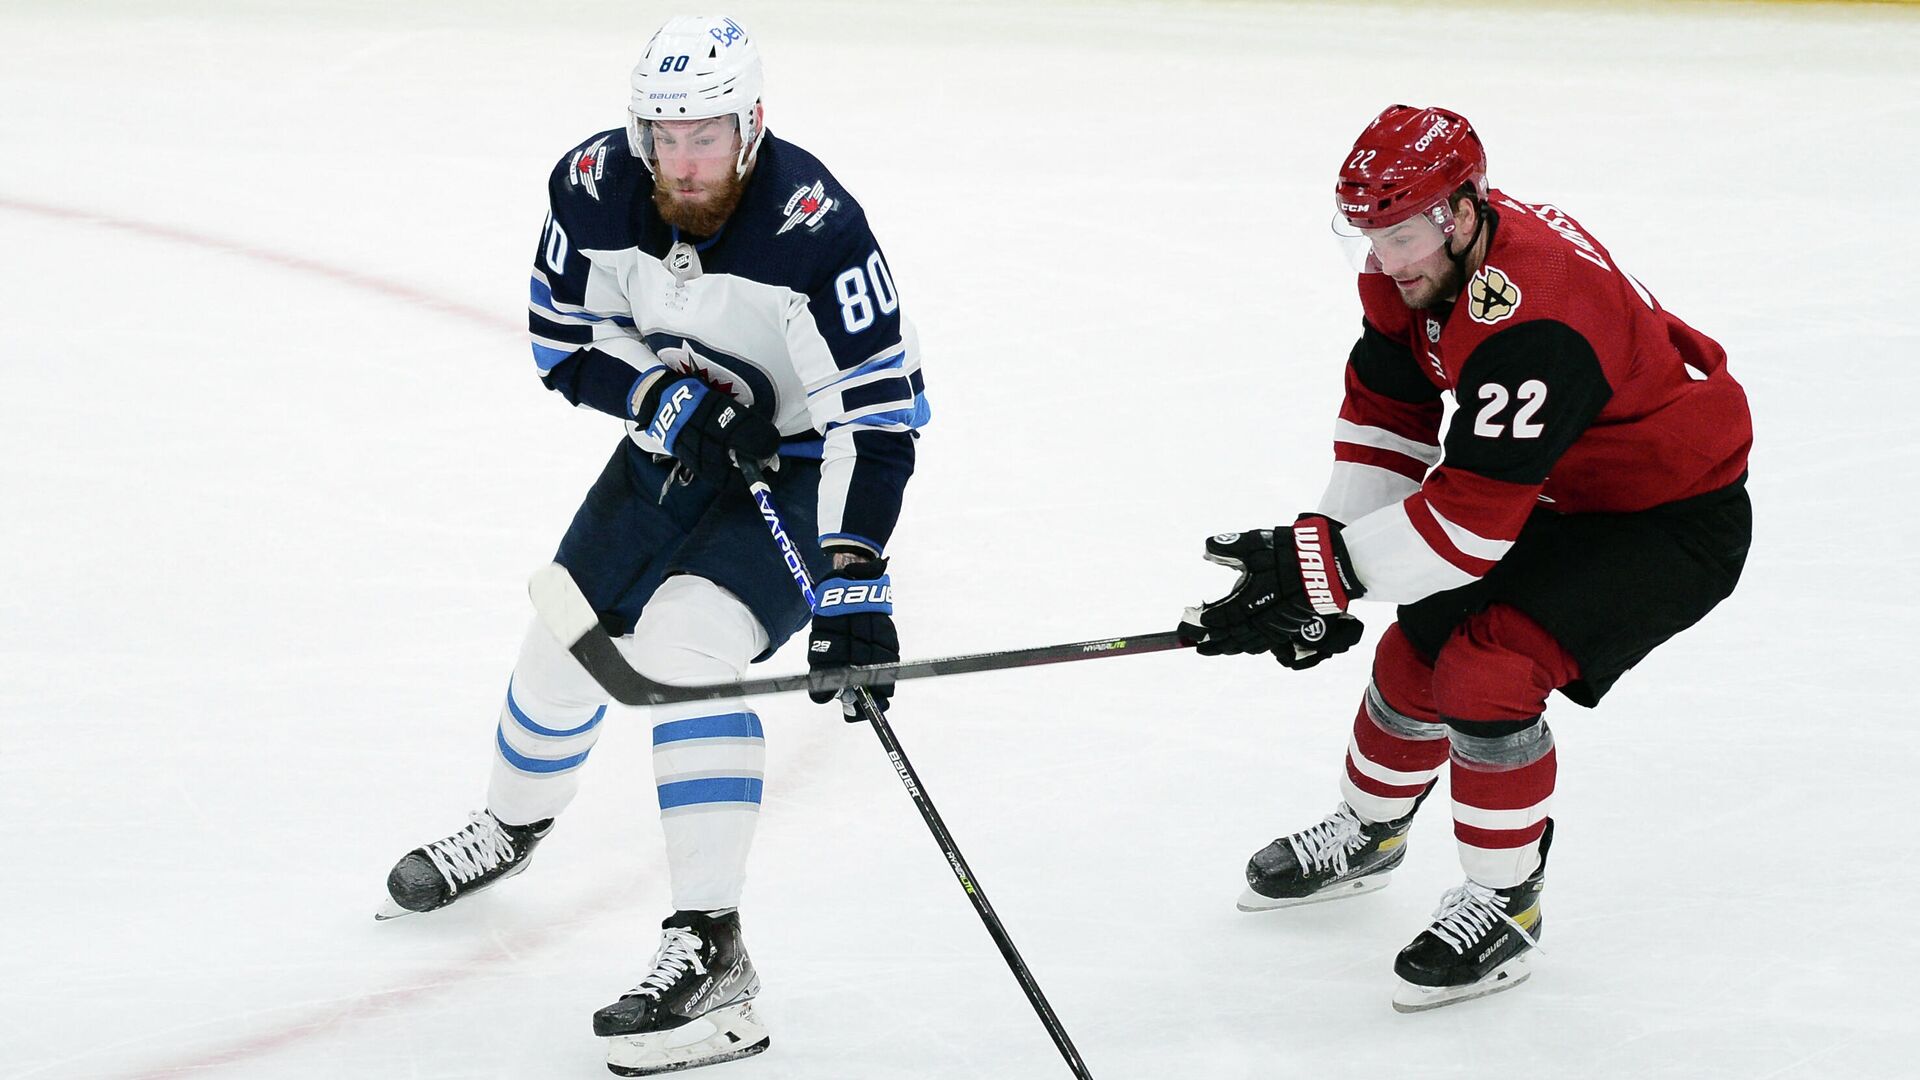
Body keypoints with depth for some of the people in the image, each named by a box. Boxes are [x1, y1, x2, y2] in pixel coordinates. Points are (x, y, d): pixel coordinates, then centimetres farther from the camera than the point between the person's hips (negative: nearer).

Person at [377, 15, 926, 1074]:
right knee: (567, 642, 14)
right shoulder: (595, 186, -17)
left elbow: (878, 413, -30)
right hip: (673, 446, 6)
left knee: (683, 646, -26)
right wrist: (659, 390, -24)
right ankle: (508, 828, 48)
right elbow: (561, 339, -4)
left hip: (799, 464, -6)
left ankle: (709, 961, -26)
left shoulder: (814, 225, -32)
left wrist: (855, 585, -36)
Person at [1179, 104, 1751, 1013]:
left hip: (1674, 523, -9)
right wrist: (1317, 569, -8)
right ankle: (1366, 832, 39)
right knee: (1421, 648, 12)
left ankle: (1506, 900, -4)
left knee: (1487, 673, -22)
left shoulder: (1530, 322, -38)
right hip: (1560, 491, 9)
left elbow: (1471, 522, -37)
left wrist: (1319, 565, -32)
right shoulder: (1420, 261, -10)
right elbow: (1384, 415, 0)